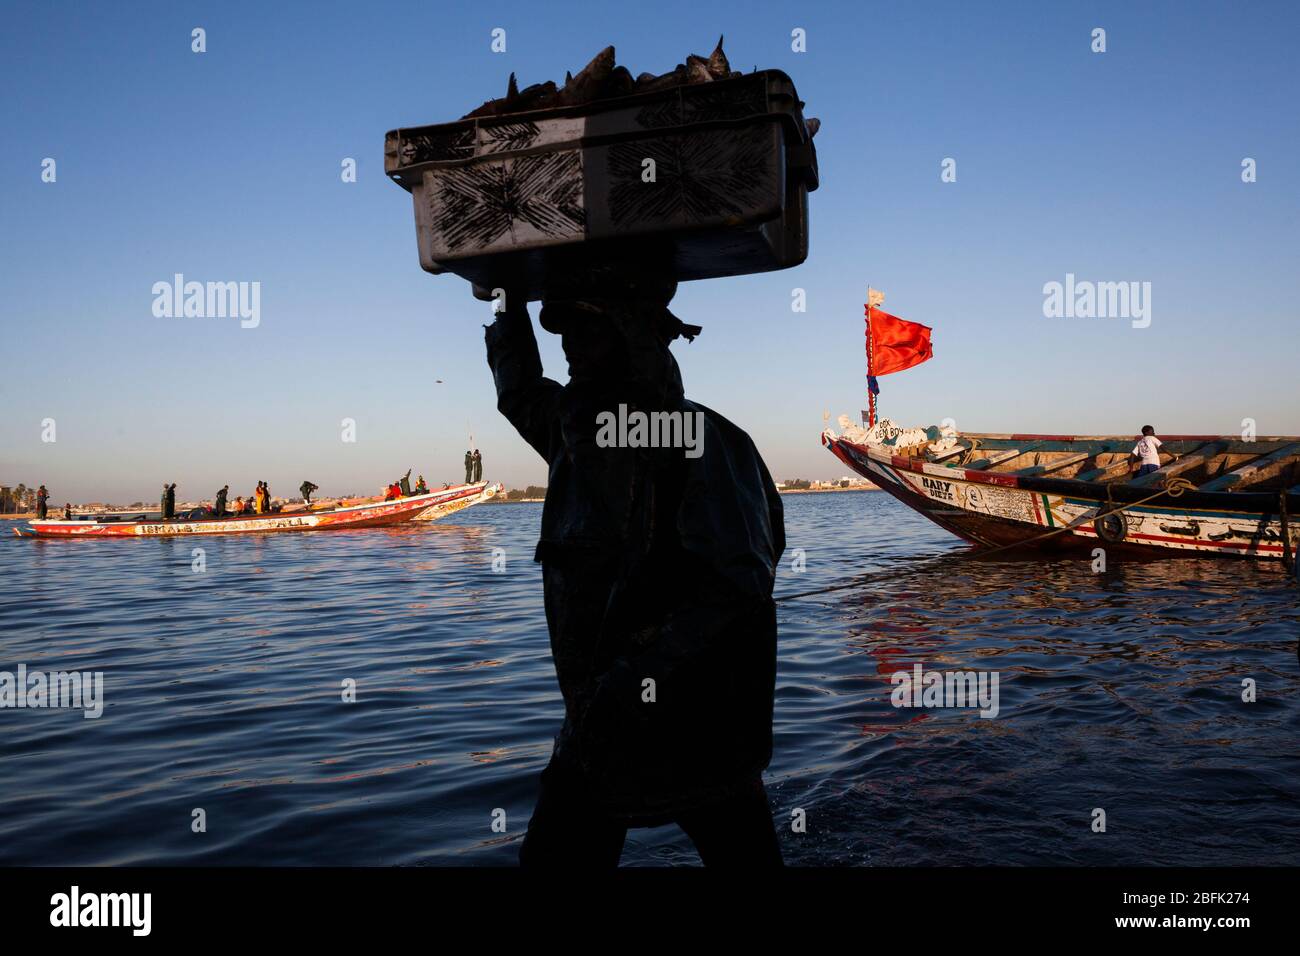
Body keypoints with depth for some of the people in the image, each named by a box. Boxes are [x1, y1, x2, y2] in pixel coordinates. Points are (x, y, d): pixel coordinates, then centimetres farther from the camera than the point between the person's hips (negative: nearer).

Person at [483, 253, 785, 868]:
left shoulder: (700, 440, -17)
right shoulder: (577, 427, 5)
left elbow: (737, 581, -25)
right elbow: (520, 392, 28)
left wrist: (638, 672, -29)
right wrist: (509, 303, 22)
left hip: (698, 724, -6)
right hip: (601, 722, 7)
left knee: (742, 855, 11)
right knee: (551, 855, 9)